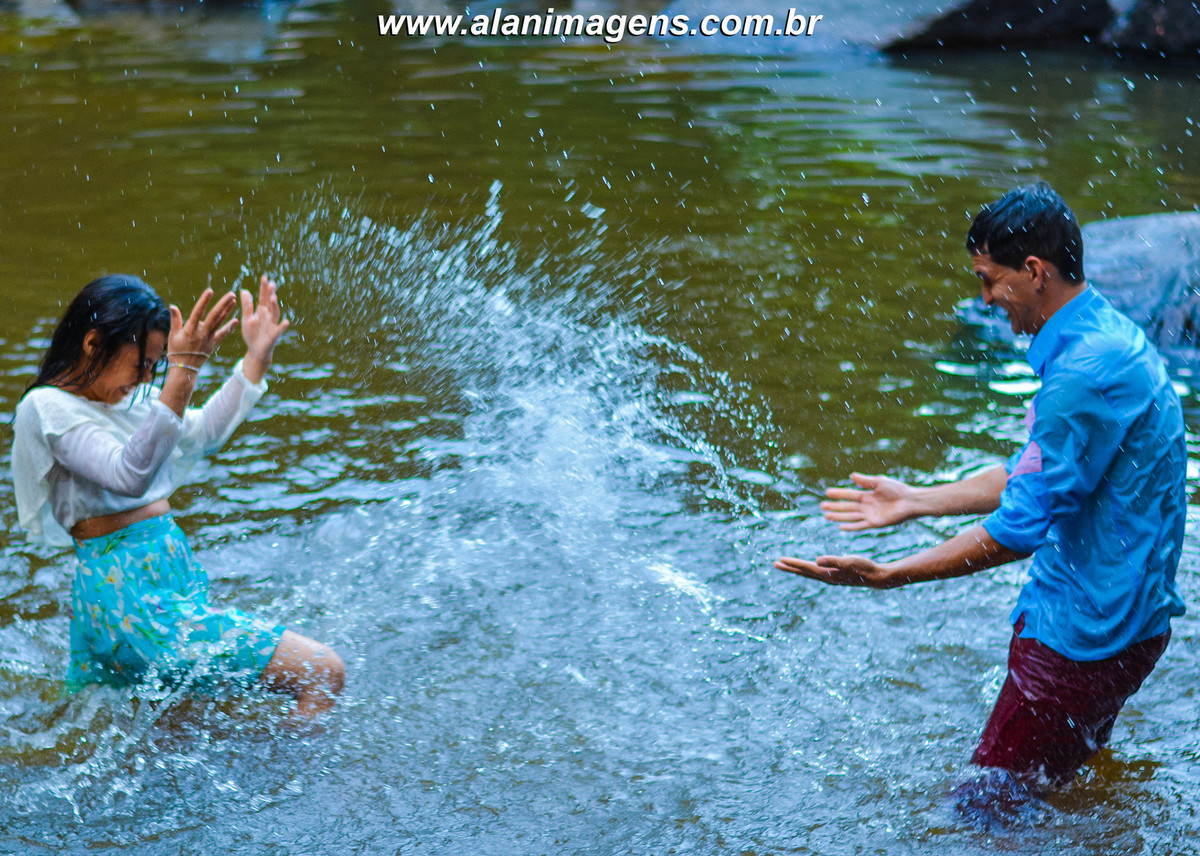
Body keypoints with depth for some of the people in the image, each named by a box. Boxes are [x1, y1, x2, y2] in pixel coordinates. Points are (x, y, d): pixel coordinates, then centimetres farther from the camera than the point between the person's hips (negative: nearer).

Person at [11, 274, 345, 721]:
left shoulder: (131, 396, 12)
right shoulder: (47, 407, -13)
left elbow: (203, 432, 26)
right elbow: (130, 476, -28)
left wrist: (257, 356, 19)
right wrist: (182, 375, -35)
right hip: (131, 595, -10)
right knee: (324, 673, -14)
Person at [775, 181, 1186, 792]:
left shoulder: (1088, 371, -26)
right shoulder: (1096, 338, 9)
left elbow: (1024, 525, -24)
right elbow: (1034, 475, 19)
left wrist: (885, 576, -20)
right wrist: (916, 501, 20)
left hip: (1089, 635, -10)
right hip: (1097, 617, 10)